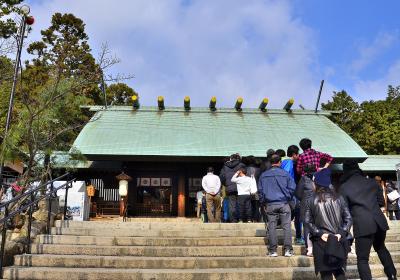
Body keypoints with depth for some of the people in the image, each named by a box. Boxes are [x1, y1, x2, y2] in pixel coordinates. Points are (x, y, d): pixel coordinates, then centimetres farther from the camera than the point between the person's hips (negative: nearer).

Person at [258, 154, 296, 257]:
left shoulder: (263, 175, 8)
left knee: (271, 227, 4)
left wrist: (263, 203, 16)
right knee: (286, 226, 3)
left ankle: (272, 250, 5)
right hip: (284, 203, -1)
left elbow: (260, 190, 9)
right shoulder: (285, 174, 1)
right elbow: (292, 188, 0)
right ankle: (288, 249, 1)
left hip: (270, 205, 2)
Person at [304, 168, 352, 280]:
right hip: (338, 241, 3)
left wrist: (319, 233, -8)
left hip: (321, 241, -3)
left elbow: (307, 220, -10)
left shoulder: (313, 200, -5)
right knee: (339, 271, 19)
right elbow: (348, 218, -1)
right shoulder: (338, 198, 3)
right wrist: (341, 233, -2)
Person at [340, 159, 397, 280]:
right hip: (379, 223, 5)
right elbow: (381, 202, 16)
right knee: (381, 248, 31)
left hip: (362, 225, -5)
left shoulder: (344, 187, -4)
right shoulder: (372, 182, 8)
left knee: (362, 259, 4)